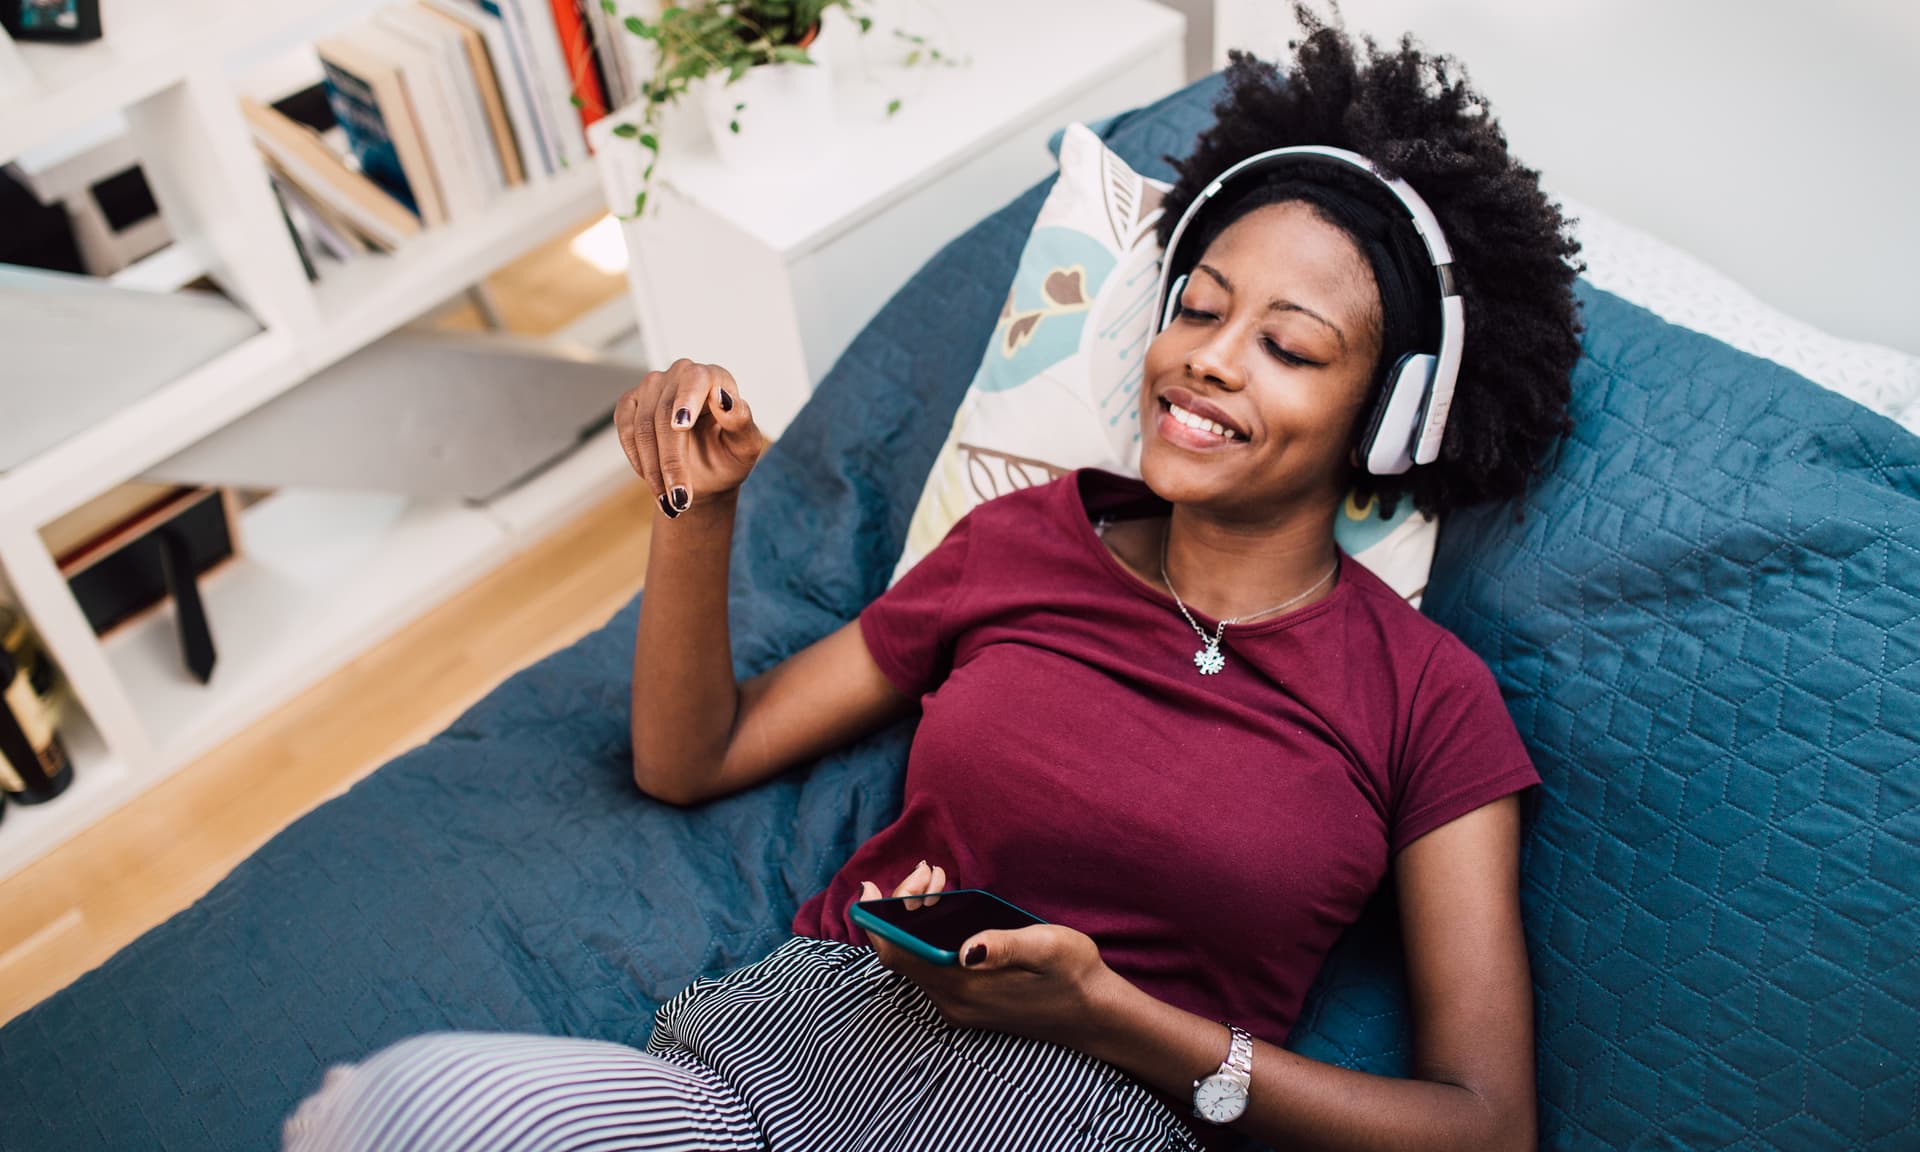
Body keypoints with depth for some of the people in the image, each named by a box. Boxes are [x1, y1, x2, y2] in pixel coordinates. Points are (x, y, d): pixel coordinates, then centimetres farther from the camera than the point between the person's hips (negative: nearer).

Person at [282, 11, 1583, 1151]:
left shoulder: (1426, 695, 2)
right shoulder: (1026, 537, 11)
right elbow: (690, 760, 15)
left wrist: (1110, 1014, -12)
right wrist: (699, 510, -3)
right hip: (812, 1029, 4)